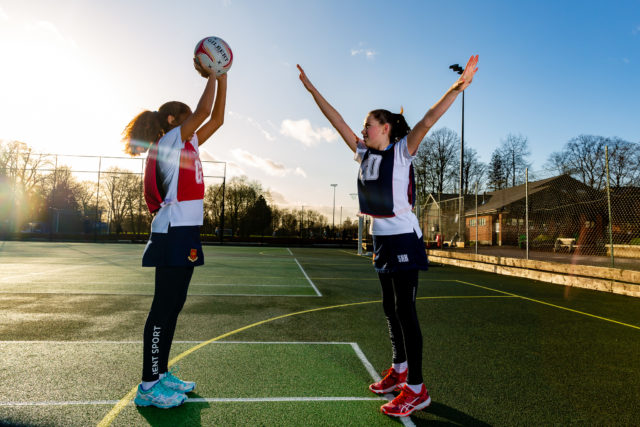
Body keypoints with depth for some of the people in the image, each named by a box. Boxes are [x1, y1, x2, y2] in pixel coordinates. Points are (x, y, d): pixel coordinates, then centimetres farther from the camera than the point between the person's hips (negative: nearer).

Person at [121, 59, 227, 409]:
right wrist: (211, 76, 0)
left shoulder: (187, 144, 18)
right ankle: (148, 386, 4)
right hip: (173, 233, -9)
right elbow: (203, 111, -12)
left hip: (186, 234, 9)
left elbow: (216, 118, 17)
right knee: (164, 306, -6)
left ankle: (161, 374, 22)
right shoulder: (169, 141, -5)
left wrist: (222, 79, 13)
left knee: (174, 304, 12)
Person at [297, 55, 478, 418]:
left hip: (404, 238, -7)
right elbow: (337, 121, 12)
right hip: (381, 238, 7)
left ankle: (416, 389, 6)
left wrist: (458, 87, -34)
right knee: (391, 309, 15)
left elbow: (427, 121, -22)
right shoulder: (365, 153, 10)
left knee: (405, 310, -5)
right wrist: (312, 90, 15)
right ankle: (399, 370, 32)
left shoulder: (403, 150, -7)